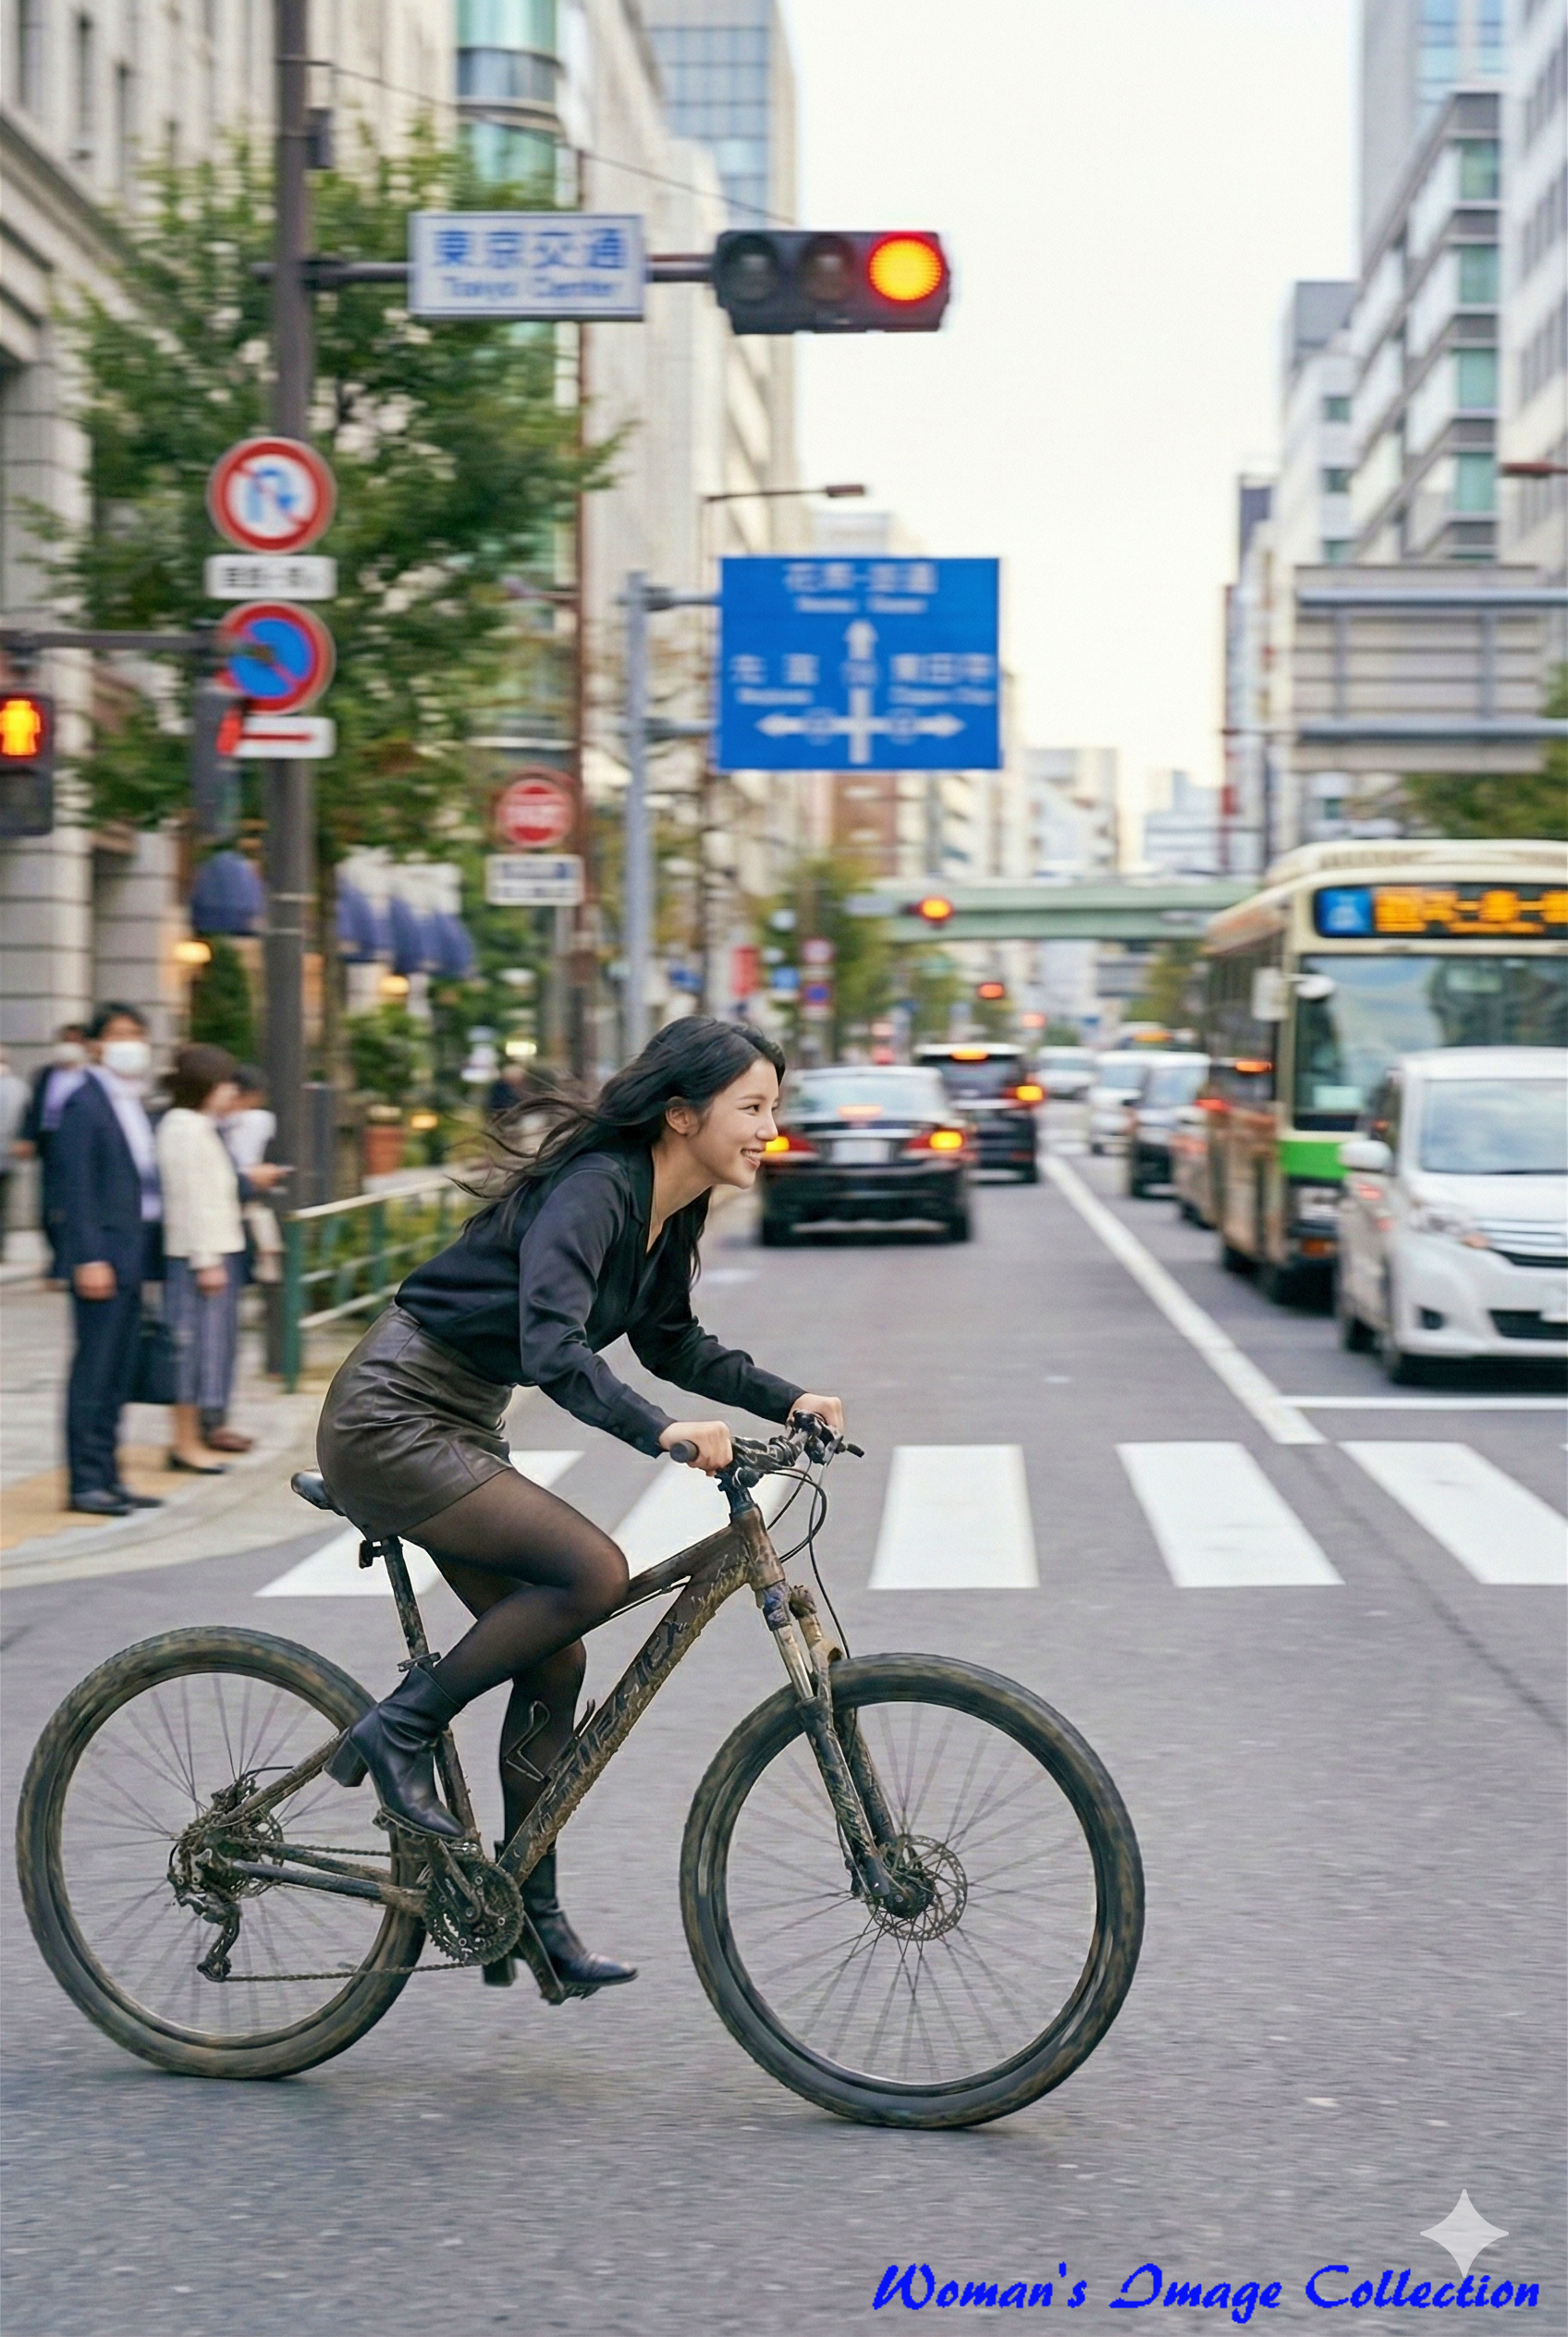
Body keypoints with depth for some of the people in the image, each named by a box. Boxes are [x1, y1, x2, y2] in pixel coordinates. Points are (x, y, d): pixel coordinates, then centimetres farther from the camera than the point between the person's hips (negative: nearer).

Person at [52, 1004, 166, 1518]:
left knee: (118, 1375, 11)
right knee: (95, 1370, -6)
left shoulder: (134, 1105, 16)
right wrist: (91, 1258, -20)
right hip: (102, 1257, -9)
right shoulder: (84, 1104, -10)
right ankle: (86, 1482, -3)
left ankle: (107, 1476, 16)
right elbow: (76, 1187, -15)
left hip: (134, 1257, 9)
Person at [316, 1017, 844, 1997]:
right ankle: (400, 1732, -8)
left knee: (554, 1663, 5)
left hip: (457, 1429, 9)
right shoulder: (594, 1188, -22)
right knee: (594, 1573, -22)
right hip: (390, 1422, -9)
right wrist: (662, 1431, -46)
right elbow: (554, 1344, -35)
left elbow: (672, 1344, 21)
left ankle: (529, 1912, 15)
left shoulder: (667, 1213, 6)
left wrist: (789, 1399, 10)